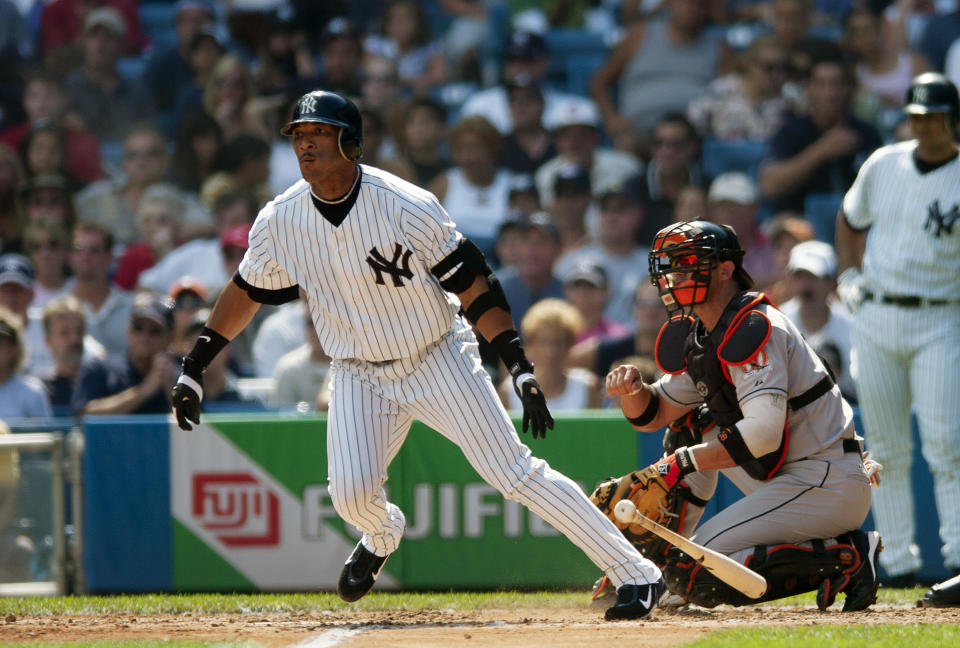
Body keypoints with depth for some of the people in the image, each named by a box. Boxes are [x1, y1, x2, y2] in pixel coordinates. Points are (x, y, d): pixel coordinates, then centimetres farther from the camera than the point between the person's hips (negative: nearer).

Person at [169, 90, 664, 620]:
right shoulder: (279, 222, -9)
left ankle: (636, 575, -7)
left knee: (516, 473, -10)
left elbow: (473, 286, -17)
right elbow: (245, 293, 8)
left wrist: (521, 371, -23)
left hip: (438, 360, -3)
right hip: (358, 374, 3)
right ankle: (381, 536, 25)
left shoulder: (407, 207, -21)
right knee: (352, 494, -15)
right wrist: (192, 371, 8)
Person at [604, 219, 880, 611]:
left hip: (828, 486, -10)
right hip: (793, 479, 10)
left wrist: (686, 462, -20)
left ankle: (842, 558, -16)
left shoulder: (753, 328, -17)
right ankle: (661, 559, 19)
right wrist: (632, 390, -2)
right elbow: (653, 415, 21)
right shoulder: (696, 336, 14)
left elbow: (763, 433, -27)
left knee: (697, 576, -16)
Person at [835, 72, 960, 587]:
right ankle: (897, 559, 12)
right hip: (876, 319, 5)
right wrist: (848, 275, 12)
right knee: (886, 448, 6)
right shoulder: (884, 164, 10)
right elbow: (849, 219, 25)